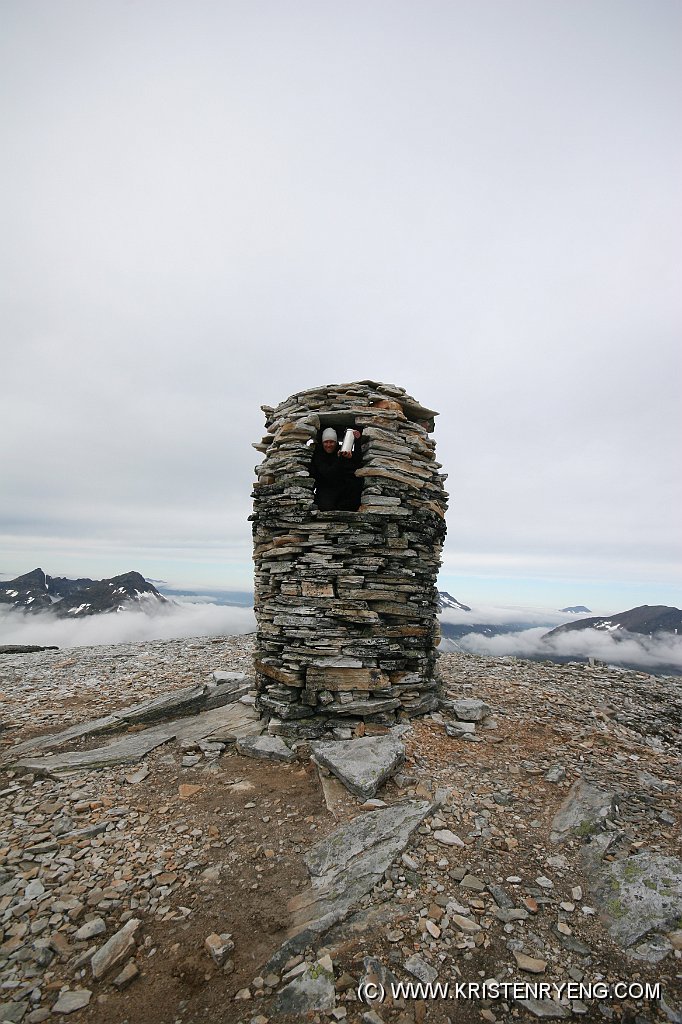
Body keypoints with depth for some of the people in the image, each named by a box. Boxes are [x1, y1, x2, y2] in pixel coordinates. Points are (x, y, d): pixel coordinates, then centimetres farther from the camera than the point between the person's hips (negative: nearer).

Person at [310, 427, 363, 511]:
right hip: (325, 489, -4)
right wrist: (341, 459, -31)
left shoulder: (341, 451, 5)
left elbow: (358, 464, -10)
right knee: (326, 507, -32)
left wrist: (357, 442, -14)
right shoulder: (318, 454, -3)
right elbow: (327, 474, -18)